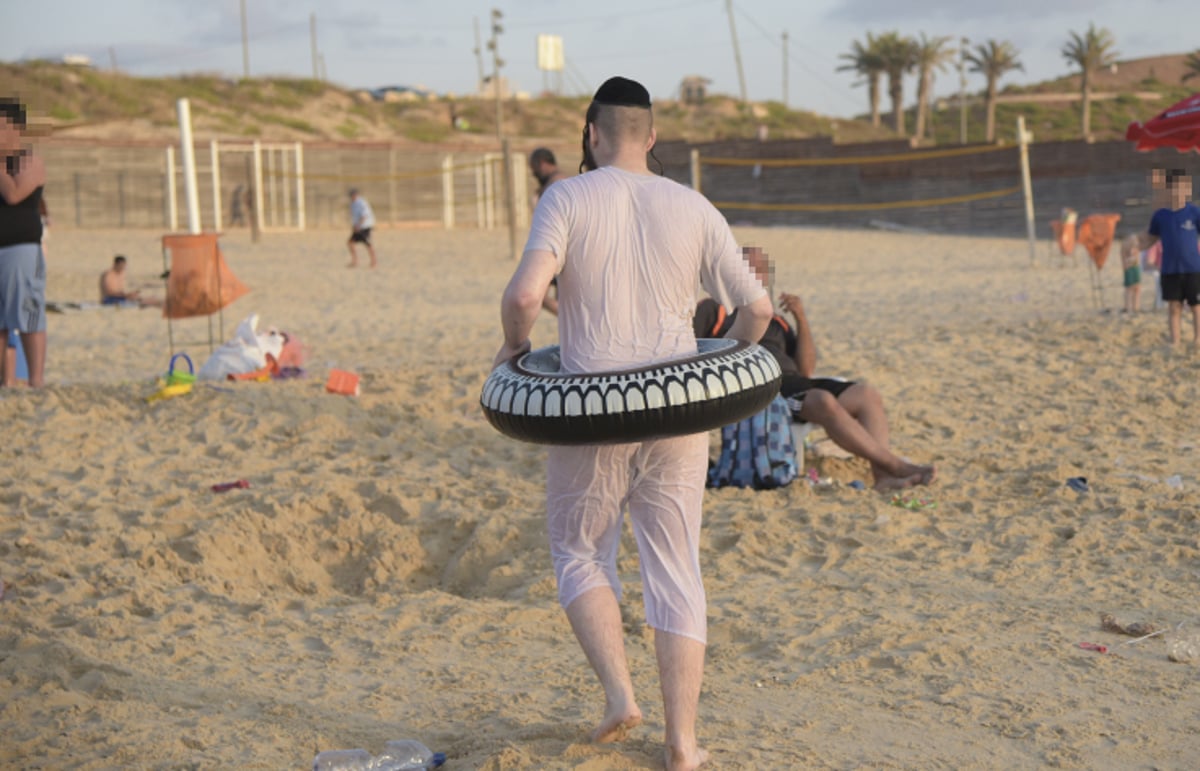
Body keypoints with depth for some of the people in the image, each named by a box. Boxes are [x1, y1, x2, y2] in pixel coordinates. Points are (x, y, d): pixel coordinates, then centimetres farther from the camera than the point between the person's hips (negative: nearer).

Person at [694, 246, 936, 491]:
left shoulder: (776, 322, 30)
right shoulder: (713, 310, 15)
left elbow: (805, 370, 17)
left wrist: (801, 319, 7)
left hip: (791, 381, 7)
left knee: (867, 393, -13)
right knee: (823, 401, -32)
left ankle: (882, 474, -30)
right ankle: (894, 465, -32)